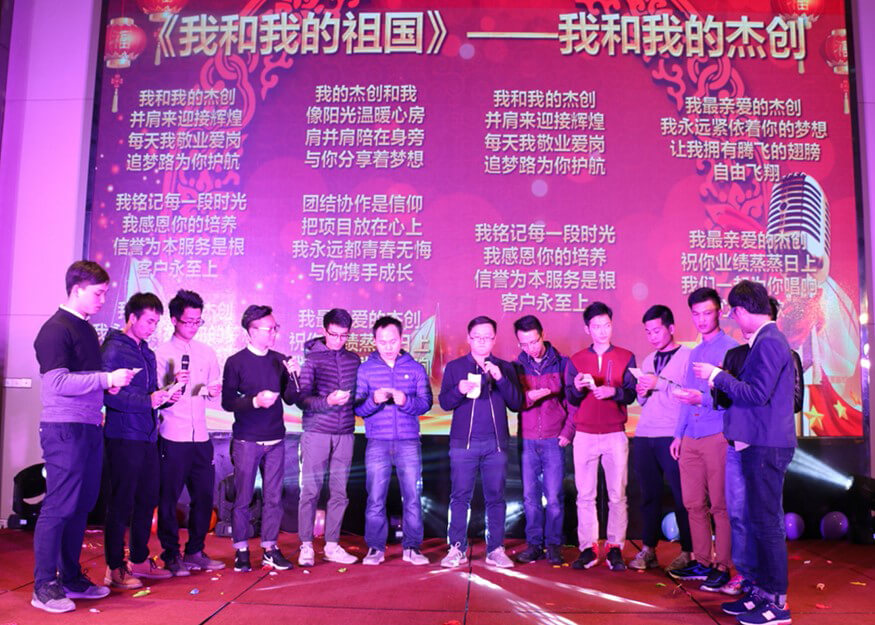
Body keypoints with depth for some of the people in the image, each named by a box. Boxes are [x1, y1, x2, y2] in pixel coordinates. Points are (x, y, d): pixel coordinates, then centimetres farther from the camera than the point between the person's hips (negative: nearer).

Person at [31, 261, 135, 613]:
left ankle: (71, 578, 23)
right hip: (64, 429, -8)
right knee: (59, 507, -2)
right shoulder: (55, 329, -10)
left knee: (81, 506, 13)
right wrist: (107, 378, -18)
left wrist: (107, 385, 7)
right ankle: (44, 586, 9)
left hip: (90, 428, 8)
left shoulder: (87, 330, 16)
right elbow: (58, 382, -18)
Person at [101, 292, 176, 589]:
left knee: (147, 499, 13)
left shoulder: (147, 352, 17)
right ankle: (115, 567, 12)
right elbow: (110, 396, -19)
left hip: (147, 436, 8)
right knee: (121, 502, 0)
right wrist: (148, 400, -23)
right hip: (123, 436, -8)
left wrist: (165, 395, 2)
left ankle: (139, 560, 26)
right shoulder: (114, 349, -9)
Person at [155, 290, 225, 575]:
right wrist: (172, 385, -23)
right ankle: (171, 555, 18)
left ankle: (195, 552, 22)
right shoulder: (161, 354, -2)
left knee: (204, 495, 7)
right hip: (172, 438, -4)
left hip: (201, 437, 4)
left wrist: (213, 392, -7)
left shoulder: (207, 353, 12)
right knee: (168, 498, 3)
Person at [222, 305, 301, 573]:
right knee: (242, 498, 4)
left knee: (273, 497, 7)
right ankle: (241, 550, 17)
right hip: (246, 441, -3)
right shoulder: (236, 362, -3)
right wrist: (255, 401, -20)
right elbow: (227, 402, -6)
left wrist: (293, 376, -9)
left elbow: (290, 399, 6)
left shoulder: (280, 360, 7)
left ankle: (270, 548, 19)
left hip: (275, 440, 3)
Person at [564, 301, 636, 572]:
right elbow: (571, 400, 6)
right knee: (585, 496, 1)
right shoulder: (576, 360, 9)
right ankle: (588, 548, 9)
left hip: (615, 435, -1)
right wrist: (577, 387, -15)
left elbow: (631, 395, 1)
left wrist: (614, 391, -19)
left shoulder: (626, 357, 7)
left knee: (617, 495, 0)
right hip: (584, 436, 1)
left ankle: (615, 547, 9)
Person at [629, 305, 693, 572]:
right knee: (649, 494, 8)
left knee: (681, 495, -1)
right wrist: (641, 393, 2)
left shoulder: (687, 356, -1)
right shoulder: (648, 360, 19)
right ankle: (648, 550, 15)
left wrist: (660, 384, -15)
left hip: (672, 436, -6)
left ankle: (687, 551, 9)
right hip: (644, 435, 6)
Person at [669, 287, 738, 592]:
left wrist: (704, 398, -25)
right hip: (690, 439, 7)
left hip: (717, 437, -7)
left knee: (720, 505, -1)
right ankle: (702, 562, 20)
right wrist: (679, 434, 19)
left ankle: (723, 567, 9)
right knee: (694, 504, 10)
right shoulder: (694, 353, 20)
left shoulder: (731, 348, -4)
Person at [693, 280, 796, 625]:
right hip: (760, 443, 10)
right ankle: (763, 591, 24)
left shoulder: (769, 342, -16)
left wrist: (717, 375, -13)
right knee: (763, 520, 15)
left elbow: (757, 393, -21)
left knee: (766, 522, -3)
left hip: (767, 446, -10)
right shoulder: (769, 339, 14)